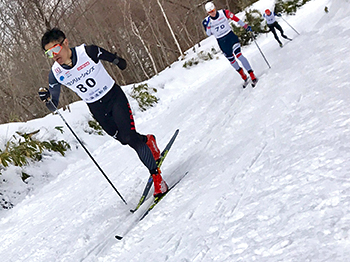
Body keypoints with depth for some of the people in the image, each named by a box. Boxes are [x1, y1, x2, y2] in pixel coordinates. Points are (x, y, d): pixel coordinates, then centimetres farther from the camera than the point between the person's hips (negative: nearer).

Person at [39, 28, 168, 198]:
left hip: (115, 97, -3)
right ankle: (147, 141, 46)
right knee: (124, 139, 12)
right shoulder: (56, 73, -15)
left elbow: (112, 58, 1)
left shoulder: (88, 52, -22)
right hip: (97, 109, 3)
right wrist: (47, 99, -31)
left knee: (130, 137, -16)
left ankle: (156, 176, -5)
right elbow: (53, 107, -9)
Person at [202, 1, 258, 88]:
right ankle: (245, 78, 28)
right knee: (232, 61, 9)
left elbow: (235, 18, 3)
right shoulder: (207, 21, -4)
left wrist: (246, 26, 5)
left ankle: (252, 76, -22)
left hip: (231, 36, -2)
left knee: (238, 55, -22)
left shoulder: (224, 13, -7)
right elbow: (209, 34, -6)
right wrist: (207, 25, -22)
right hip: (222, 42, 2)